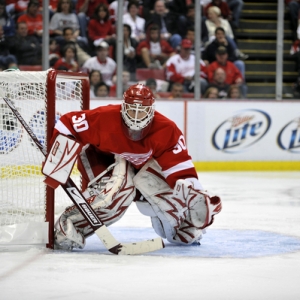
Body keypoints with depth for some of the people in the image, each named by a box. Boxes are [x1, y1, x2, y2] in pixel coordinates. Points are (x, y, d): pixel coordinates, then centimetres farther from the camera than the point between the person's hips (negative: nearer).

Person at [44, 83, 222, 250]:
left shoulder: (166, 130, -26)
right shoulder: (104, 118, -33)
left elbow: (180, 167, -27)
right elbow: (66, 125, -25)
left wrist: (196, 196, -37)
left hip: (141, 166, 3)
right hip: (102, 159, -3)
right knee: (118, 188, -34)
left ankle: (184, 228, 10)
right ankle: (68, 225, -26)